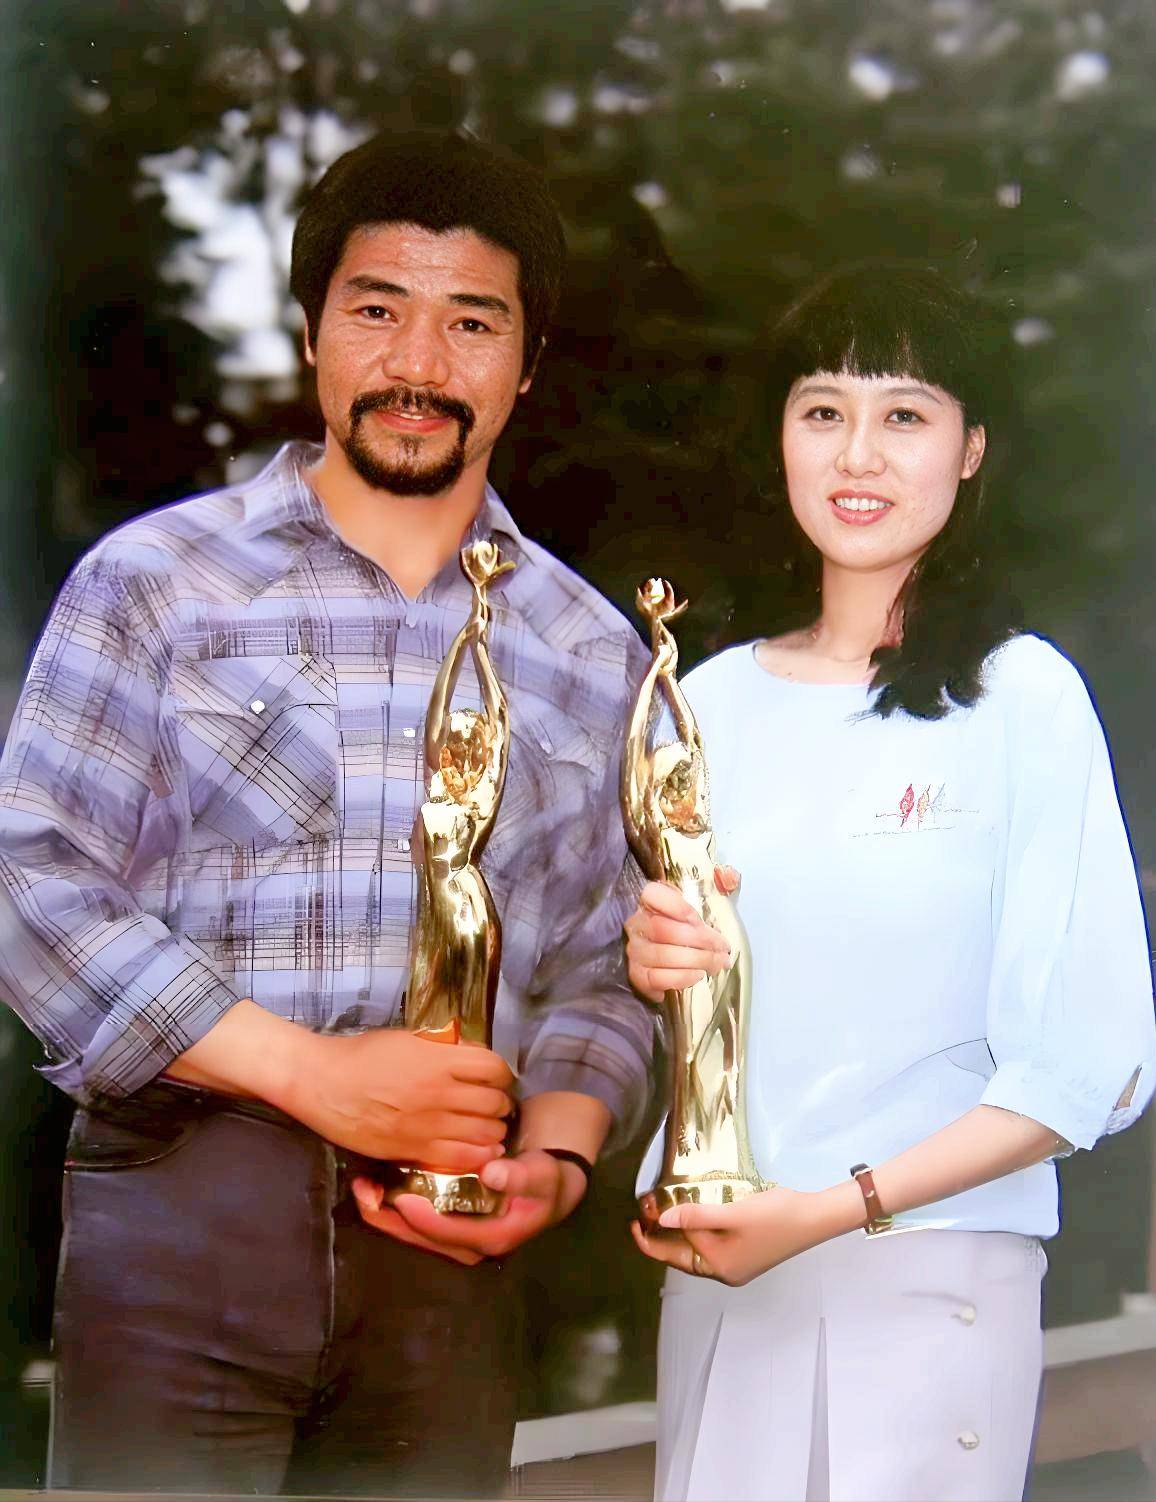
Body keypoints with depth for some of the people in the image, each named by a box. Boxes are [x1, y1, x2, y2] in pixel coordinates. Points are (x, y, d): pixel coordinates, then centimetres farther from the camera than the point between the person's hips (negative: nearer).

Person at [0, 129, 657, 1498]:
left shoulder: (592, 653, 13)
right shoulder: (155, 581, 3)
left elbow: (601, 971, 14)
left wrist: (555, 1156, -6)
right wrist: (315, 1074, -13)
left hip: (446, 1247, 3)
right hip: (178, 1215, -3)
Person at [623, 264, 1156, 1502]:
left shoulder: (1021, 695, -7)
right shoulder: (712, 700, 9)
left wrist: (835, 1208, -17)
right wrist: (649, 959, -5)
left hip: (932, 1273, -4)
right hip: (713, 1263, 4)